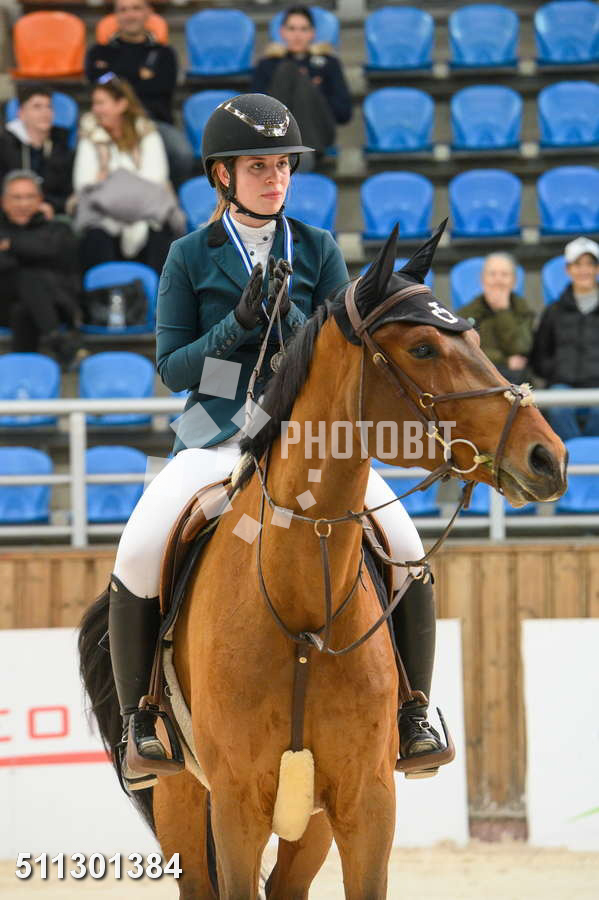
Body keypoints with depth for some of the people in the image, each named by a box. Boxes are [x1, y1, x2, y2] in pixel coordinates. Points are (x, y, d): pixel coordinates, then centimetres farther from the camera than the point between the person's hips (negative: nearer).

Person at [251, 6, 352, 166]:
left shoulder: (328, 62, 27)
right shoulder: (267, 65, 28)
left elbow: (344, 112, 16)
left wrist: (309, 92, 5)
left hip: (314, 130, 0)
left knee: (303, 81, -29)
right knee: (288, 69, -24)